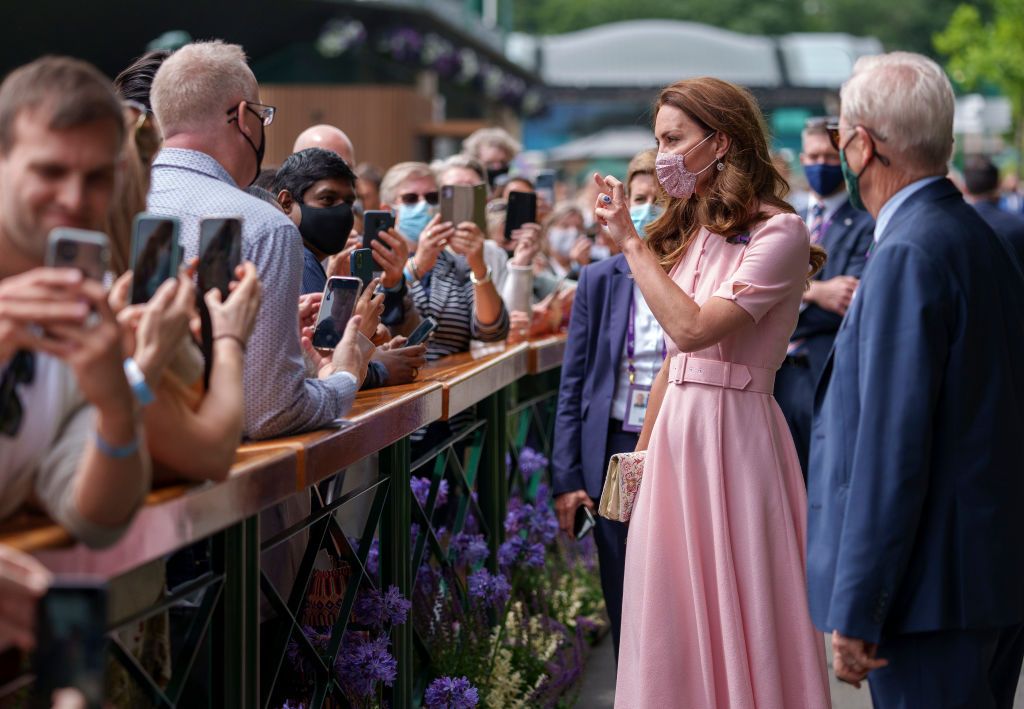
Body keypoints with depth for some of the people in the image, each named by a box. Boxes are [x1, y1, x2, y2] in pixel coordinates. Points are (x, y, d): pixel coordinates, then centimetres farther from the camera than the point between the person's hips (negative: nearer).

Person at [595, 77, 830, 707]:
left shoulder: (778, 231, -12)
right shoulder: (688, 233, 12)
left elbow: (693, 329, -22)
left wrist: (631, 241, -15)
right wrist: (644, 446, 17)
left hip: (734, 430, -7)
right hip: (675, 429, 7)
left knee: (737, 606, 0)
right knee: (674, 617, 10)